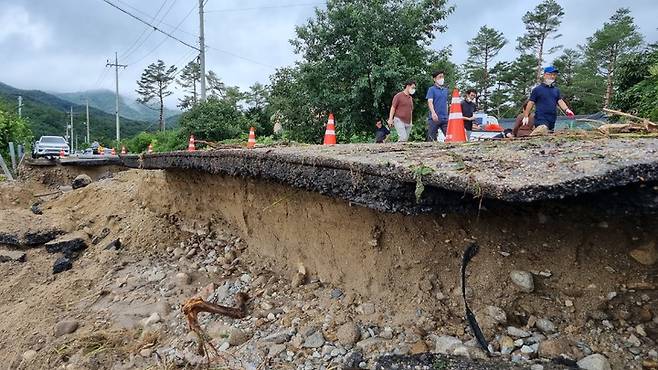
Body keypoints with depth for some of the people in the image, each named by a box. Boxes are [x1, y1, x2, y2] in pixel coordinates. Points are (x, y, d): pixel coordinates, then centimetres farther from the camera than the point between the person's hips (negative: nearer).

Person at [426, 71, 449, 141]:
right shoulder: (431, 89, 1)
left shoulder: (446, 90, 18)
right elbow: (430, 102, -13)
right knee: (431, 139, -2)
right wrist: (433, 113, -30)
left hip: (445, 118, 5)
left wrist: (447, 115, 17)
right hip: (434, 118, -5)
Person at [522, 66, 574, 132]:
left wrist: (566, 110, -8)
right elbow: (531, 103, 1)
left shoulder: (556, 90, 19)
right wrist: (526, 116, -5)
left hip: (552, 120, 6)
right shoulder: (537, 89, 2)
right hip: (541, 119, -6)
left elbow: (560, 101, 11)